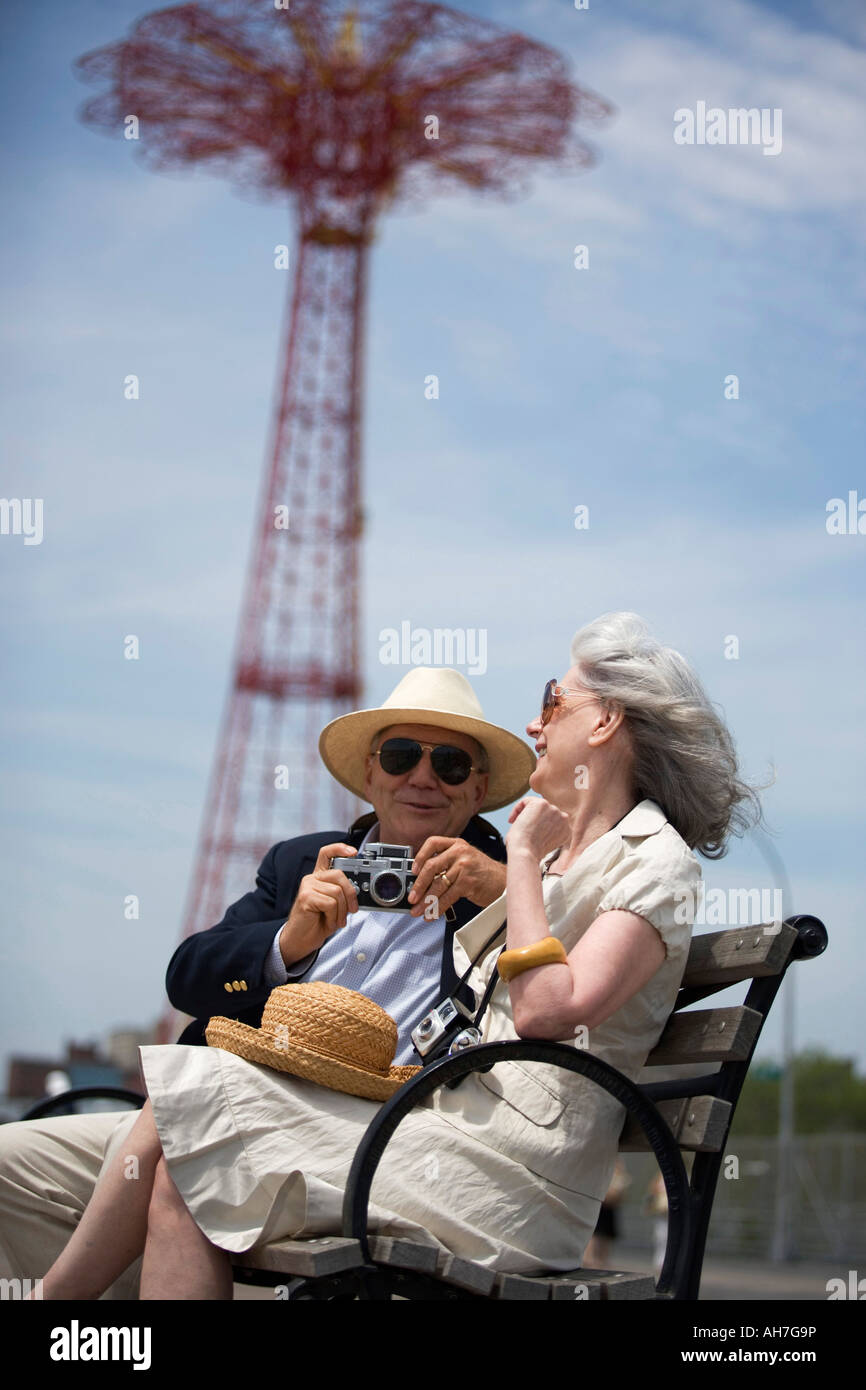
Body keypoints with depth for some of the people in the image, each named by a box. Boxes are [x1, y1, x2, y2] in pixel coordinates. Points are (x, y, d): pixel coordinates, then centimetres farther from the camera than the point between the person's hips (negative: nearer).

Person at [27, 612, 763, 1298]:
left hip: (507, 1178, -8)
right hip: (454, 1117, 9)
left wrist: (524, 858, -10)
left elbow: (545, 1012, -20)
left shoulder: (657, 861, -3)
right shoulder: (561, 853, 24)